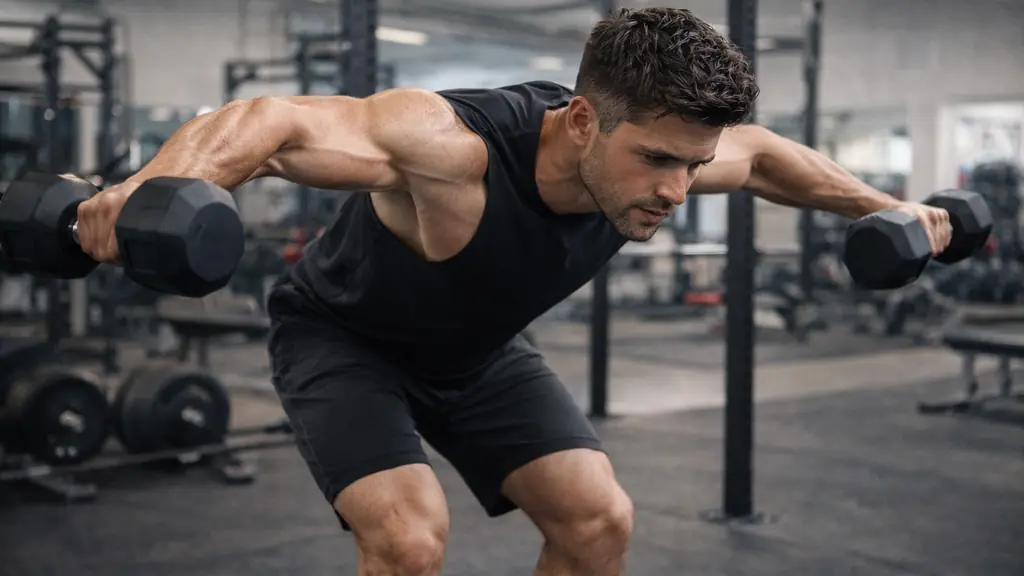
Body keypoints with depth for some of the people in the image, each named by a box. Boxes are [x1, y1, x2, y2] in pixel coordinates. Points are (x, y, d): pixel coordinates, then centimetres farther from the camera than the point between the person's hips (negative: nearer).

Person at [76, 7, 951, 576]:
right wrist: (154, 188, -71)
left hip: (478, 349, 6)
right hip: (345, 337, -5)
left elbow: (759, 152, 1)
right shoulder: (453, 150, -42)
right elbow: (270, 120, -52)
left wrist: (879, 206, 5)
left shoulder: (654, 155, -21)